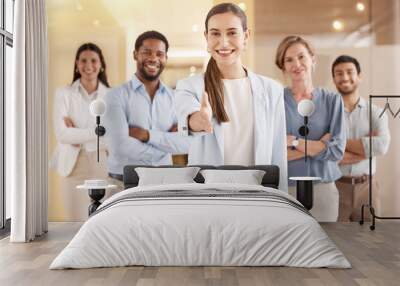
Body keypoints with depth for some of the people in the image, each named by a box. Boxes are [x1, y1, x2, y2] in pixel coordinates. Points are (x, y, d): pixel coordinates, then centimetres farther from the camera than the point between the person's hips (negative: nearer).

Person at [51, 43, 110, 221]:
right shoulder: (64, 94, 1)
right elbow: (62, 134, -10)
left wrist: (78, 135, -11)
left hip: (105, 165, 1)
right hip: (74, 165, -1)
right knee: (76, 222, 2)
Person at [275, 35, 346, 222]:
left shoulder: (332, 100, 2)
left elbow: (337, 150, -7)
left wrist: (293, 142, -14)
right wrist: (319, 145, -12)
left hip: (323, 190, 2)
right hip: (283, 190, -2)